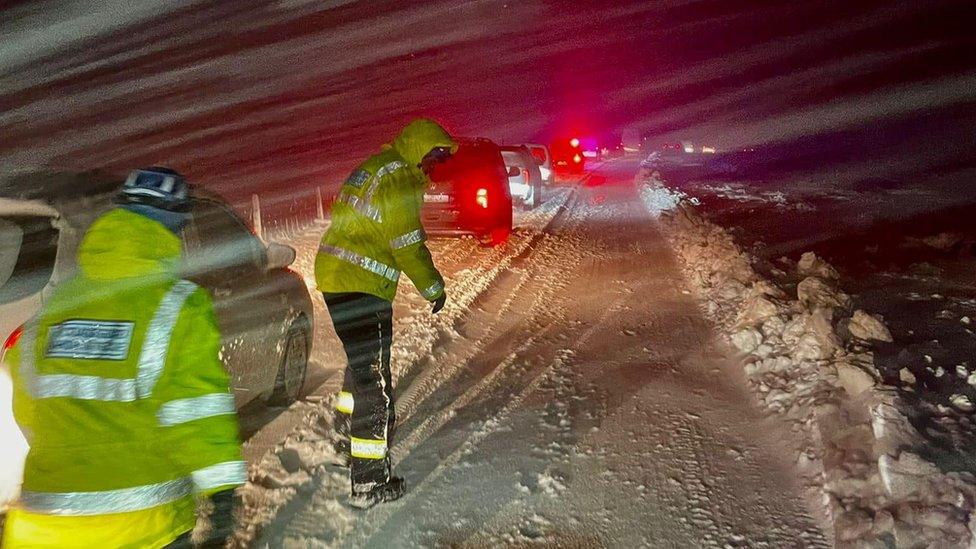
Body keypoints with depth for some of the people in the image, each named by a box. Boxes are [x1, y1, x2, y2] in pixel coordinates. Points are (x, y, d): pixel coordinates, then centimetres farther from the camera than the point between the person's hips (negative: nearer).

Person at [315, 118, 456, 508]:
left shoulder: (373, 167, 18)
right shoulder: (399, 177, -12)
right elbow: (408, 246, -14)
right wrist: (434, 287, -2)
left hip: (333, 275, 10)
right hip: (361, 287, -10)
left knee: (361, 363, 26)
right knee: (374, 381, -4)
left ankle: (347, 442, 44)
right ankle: (369, 483, 3)